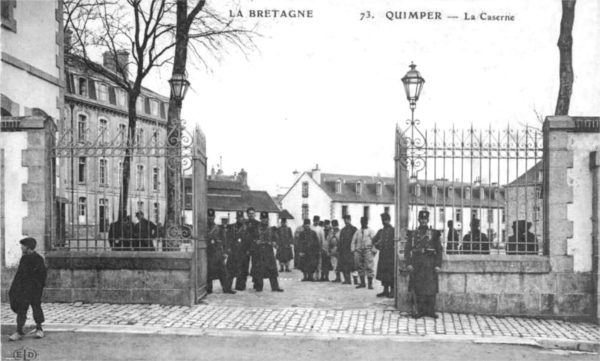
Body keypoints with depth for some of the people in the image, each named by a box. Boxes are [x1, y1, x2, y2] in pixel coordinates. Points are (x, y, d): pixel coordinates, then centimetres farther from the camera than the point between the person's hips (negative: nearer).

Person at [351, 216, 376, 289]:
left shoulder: (370, 231, 8)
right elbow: (353, 241, 17)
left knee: (369, 267, -9)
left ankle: (370, 284, -6)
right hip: (358, 250, 4)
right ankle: (362, 283, 13)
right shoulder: (357, 231, 18)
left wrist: (373, 250, -10)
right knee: (359, 267, 4)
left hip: (367, 250, -4)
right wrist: (353, 249, 4)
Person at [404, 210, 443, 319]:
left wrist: (438, 265, -3)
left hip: (430, 264, -1)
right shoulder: (412, 234, 8)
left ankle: (431, 311, 6)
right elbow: (407, 249, 6)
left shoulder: (434, 234, 6)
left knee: (431, 288, -2)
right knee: (418, 288, 2)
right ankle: (421, 311, 10)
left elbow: (439, 250, 5)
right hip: (417, 264, 1)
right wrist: (408, 264, -4)